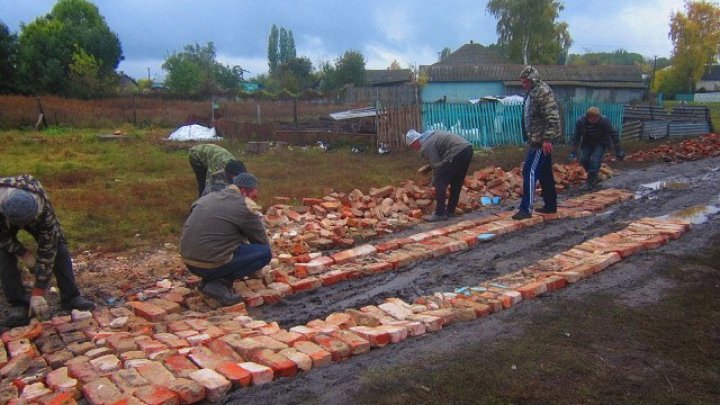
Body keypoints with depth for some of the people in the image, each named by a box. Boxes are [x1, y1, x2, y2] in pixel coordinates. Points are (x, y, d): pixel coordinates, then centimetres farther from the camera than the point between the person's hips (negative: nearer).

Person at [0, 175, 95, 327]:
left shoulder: (44, 210, -44)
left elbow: (47, 250, -37)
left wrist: (38, 293, -36)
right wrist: (23, 253, -28)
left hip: (35, 213, 0)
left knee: (57, 247, -14)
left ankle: (70, 297, -4)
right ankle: (18, 305, -8)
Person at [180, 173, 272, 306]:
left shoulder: (208, 197, 15)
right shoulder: (246, 207, -7)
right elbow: (262, 242, 2)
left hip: (188, 262, 8)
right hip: (210, 266, -8)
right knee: (265, 252, -2)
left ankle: (209, 280, 10)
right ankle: (219, 284, -7)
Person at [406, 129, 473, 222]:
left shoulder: (426, 146, -5)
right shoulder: (430, 136, 24)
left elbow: (437, 166, -5)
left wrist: (435, 183, 6)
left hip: (458, 153, -10)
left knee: (440, 183, -2)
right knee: (456, 183, 19)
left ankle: (440, 214, 0)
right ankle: (450, 210, 27)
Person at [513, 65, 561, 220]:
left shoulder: (543, 92, -15)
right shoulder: (531, 92, 14)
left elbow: (552, 117, -23)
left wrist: (547, 139, -26)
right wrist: (530, 138, 24)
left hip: (542, 140, -10)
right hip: (536, 139, 10)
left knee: (530, 172, -11)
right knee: (544, 173, 15)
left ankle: (526, 209, -9)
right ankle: (551, 205, 24)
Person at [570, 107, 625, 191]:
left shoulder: (604, 121, -26)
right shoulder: (580, 121, -21)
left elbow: (613, 135, -17)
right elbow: (576, 137, -12)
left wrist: (618, 150, -14)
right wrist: (574, 152, -12)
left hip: (601, 143, -3)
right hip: (587, 142, 3)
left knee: (595, 161, -19)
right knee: (583, 159, -10)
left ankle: (589, 183, -13)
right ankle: (595, 178, 13)